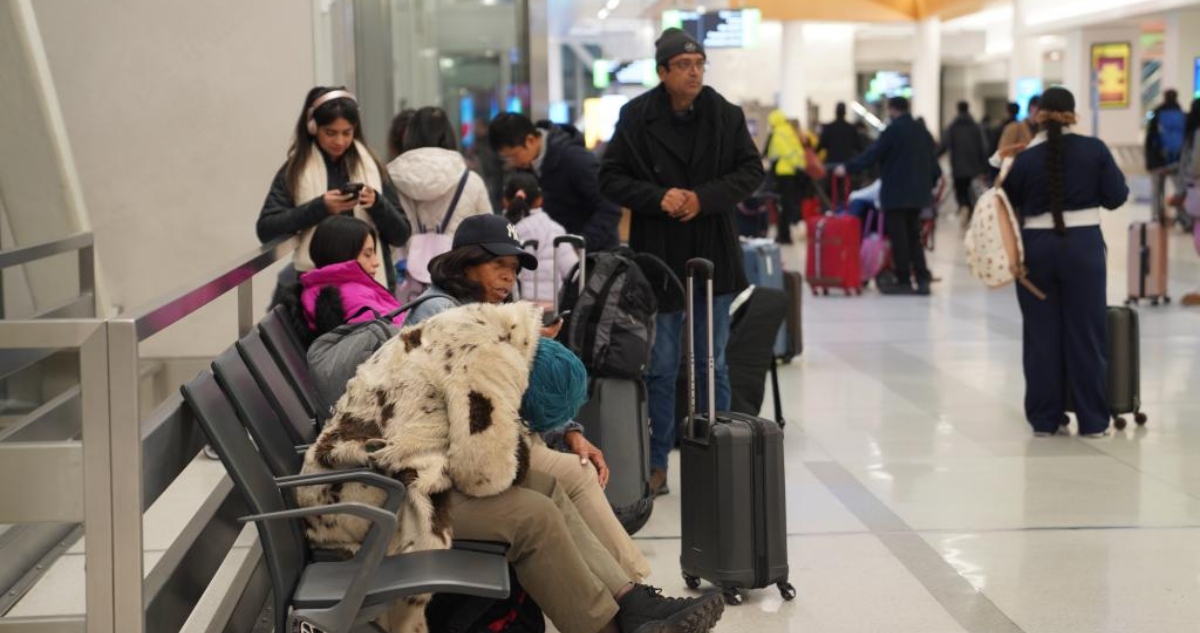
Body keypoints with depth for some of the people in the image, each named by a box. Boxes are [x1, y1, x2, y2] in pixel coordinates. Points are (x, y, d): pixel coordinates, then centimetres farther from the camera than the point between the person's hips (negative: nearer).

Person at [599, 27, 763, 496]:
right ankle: (656, 464, 14)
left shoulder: (726, 115, -2)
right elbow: (611, 178, -2)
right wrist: (658, 198, -17)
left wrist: (704, 198, -12)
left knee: (712, 364, 11)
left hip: (713, 257, 1)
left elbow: (751, 170, 3)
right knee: (660, 367, 5)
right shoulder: (636, 118, -6)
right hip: (657, 256, -1)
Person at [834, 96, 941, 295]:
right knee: (914, 236, 13)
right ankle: (922, 278, 10)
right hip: (917, 192, 7)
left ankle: (903, 280, -2)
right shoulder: (922, 130, 11)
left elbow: (873, 153, -15)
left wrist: (848, 168, -12)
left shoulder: (893, 130, -11)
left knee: (898, 237, -2)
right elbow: (932, 158, 14)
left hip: (896, 193, -7)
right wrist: (932, 182, 24)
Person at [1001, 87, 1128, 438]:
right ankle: (1093, 420, 10)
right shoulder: (1094, 150, -5)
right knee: (1086, 333, 6)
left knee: (1042, 334, 8)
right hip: (1083, 245, 0)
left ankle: (1044, 418, 13)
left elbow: (1009, 203, 4)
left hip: (1038, 248, 0)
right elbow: (1116, 197, -1)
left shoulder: (1025, 159, -5)